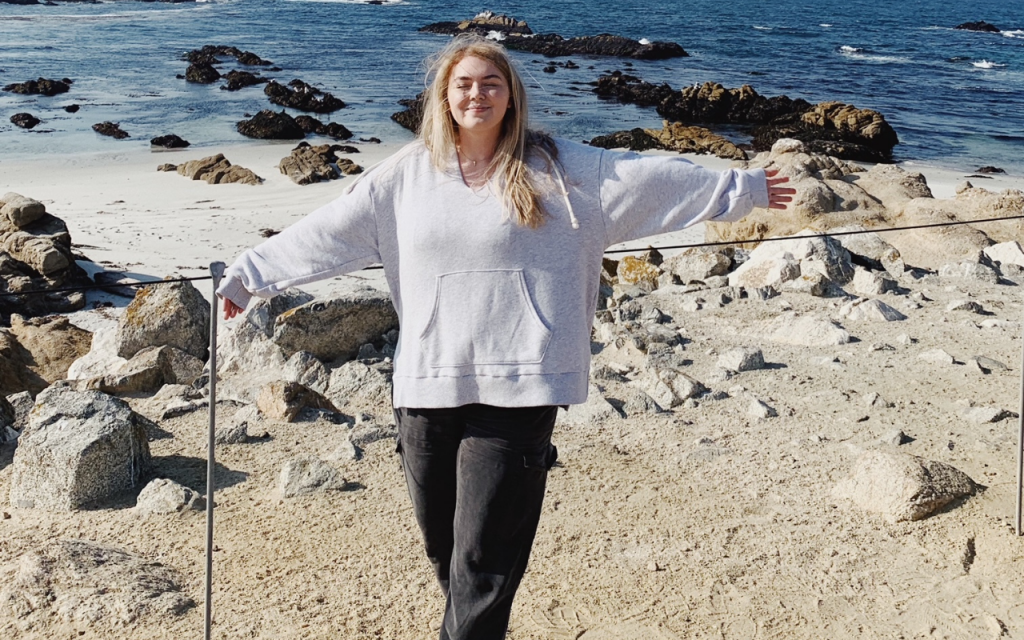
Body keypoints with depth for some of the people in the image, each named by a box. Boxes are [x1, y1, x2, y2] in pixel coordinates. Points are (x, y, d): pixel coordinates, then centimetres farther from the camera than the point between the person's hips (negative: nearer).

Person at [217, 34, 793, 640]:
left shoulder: (555, 166, 3)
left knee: (485, 559, -5)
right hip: (428, 386, 3)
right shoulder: (408, 172, 8)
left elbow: (648, 176, 7)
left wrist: (741, 187, 9)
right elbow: (326, 230, 12)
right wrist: (250, 273, 15)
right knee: (443, 548, 13)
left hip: (516, 389, -3)